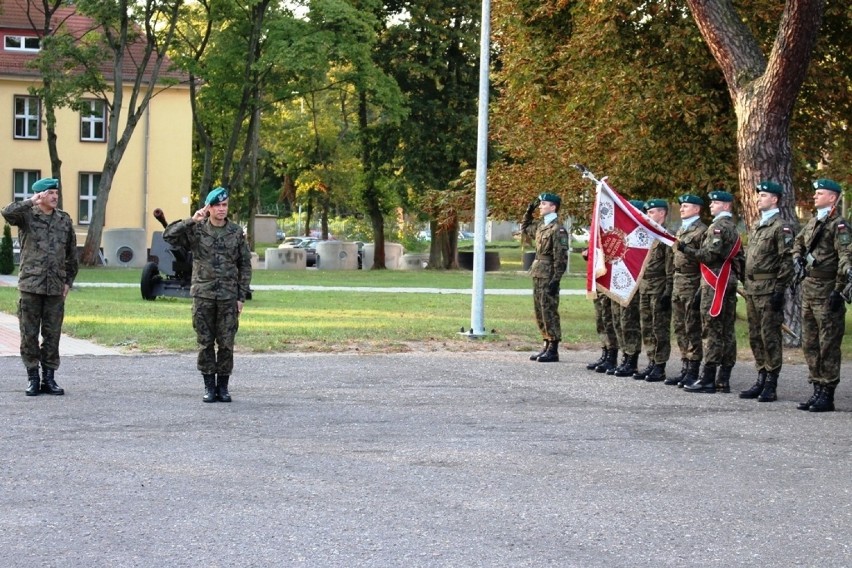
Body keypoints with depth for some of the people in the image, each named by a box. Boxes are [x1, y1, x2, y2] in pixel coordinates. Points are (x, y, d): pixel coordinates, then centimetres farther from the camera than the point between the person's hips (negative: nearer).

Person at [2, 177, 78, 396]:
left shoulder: (65, 220, 9)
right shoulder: (26, 216, 0)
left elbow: (72, 254, 15)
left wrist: (68, 281, 11)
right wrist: (32, 202, -19)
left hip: (56, 288, 3)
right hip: (30, 285, -3)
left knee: (52, 335, 5)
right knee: (29, 334, 1)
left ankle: (49, 378, 14)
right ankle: (33, 379, 10)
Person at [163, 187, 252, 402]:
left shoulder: (236, 232, 5)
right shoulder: (196, 230, 2)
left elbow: (245, 265, 7)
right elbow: (168, 236, -10)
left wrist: (242, 296, 2)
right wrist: (192, 221, -17)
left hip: (228, 296, 1)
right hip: (203, 295, -1)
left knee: (226, 343, 2)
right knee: (205, 343, 3)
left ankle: (223, 386, 11)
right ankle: (209, 386, 11)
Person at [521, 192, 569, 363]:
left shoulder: (558, 229, -13)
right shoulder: (541, 226, 13)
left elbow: (561, 257, -17)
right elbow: (525, 228, 35)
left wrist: (555, 280, -21)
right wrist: (529, 210, 22)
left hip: (548, 278, -9)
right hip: (538, 276, 9)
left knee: (549, 312, -6)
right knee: (540, 312, 12)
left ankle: (553, 350, -2)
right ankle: (547, 346, 18)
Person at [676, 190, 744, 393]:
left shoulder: (718, 226, -11)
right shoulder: (732, 227, 20)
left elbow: (710, 255, -18)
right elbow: (738, 259, 21)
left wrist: (685, 249, -11)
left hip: (715, 284, -10)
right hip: (729, 283, 10)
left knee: (711, 331, -10)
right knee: (726, 331, 7)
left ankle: (708, 379, -11)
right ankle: (723, 379, 8)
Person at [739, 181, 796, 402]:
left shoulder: (781, 227, -9)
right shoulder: (757, 227, 19)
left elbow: (787, 261, -14)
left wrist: (780, 289, -19)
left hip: (769, 290, -9)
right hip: (752, 290, 9)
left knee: (770, 336, -6)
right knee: (755, 336, 11)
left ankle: (771, 385, -4)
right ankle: (762, 379, 18)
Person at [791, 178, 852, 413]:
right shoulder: (812, 223, 14)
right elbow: (798, 242, 32)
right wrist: (797, 259, 11)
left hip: (827, 290, -9)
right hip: (808, 288, 9)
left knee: (828, 345, -5)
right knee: (810, 344, 11)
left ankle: (827, 395, -2)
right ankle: (817, 391, 18)